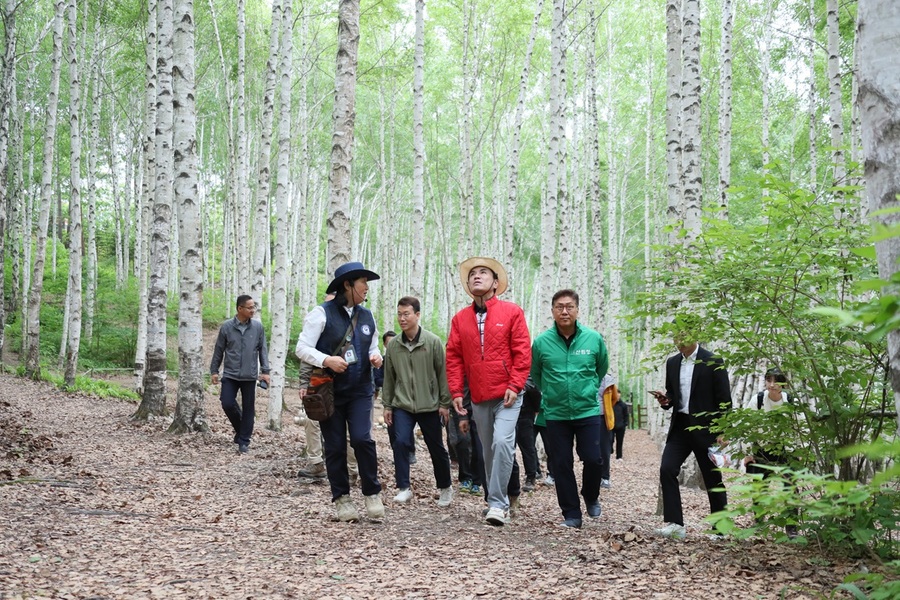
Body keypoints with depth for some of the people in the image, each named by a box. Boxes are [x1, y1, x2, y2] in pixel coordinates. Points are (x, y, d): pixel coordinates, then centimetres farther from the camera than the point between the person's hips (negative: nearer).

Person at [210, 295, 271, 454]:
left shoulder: (258, 327, 0)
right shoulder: (226, 327, -2)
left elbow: (262, 350, 4)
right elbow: (218, 350, 5)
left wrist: (265, 371, -2)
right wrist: (214, 370, 5)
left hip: (249, 376, 0)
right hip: (230, 375, 0)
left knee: (248, 409, 3)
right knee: (227, 404, -7)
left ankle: (244, 441, 13)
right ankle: (240, 428, 21)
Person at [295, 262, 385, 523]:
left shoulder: (366, 315, 9)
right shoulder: (322, 313, -7)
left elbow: (373, 347, 20)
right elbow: (302, 348, -9)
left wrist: (376, 357, -3)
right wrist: (327, 360, -25)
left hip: (360, 391, 3)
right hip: (329, 391, -3)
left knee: (362, 438, -12)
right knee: (335, 446, 3)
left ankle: (372, 494, 2)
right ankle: (341, 498, 16)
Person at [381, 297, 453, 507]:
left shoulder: (433, 342, -8)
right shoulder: (393, 346, 1)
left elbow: (442, 373, -5)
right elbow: (389, 377, 8)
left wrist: (445, 403, -6)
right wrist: (387, 405, 7)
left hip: (430, 406, -2)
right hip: (402, 405, 2)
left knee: (437, 448, 9)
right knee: (401, 443, -13)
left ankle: (445, 487, 28)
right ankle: (403, 488, -1)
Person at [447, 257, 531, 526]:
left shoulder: (512, 312, -1)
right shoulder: (460, 319, 9)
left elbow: (522, 352, -5)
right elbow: (454, 358, 9)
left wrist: (514, 386, -12)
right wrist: (456, 392, 1)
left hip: (507, 395, -4)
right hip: (478, 398, 4)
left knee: (502, 443, -19)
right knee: (488, 450, 9)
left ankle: (497, 503, -13)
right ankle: (499, 503, 20)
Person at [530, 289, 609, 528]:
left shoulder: (594, 338, -4)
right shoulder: (541, 342, -6)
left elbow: (602, 369, 14)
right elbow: (535, 375, 11)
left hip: (588, 411, 0)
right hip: (555, 414, 0)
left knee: (593, 459, -4)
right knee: (562, 464, 4)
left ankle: (591, 498, 26)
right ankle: (571, 514, 16)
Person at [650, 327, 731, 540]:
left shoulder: (713, 362, -7)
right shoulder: (672, 363, 10)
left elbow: (724, 400, -7)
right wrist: (665, 400, -5)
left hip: (705, 428, -5)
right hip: (680, 426, 5)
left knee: (713, 479, 4)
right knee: (667, 469, -13)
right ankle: (674, 524, -12)